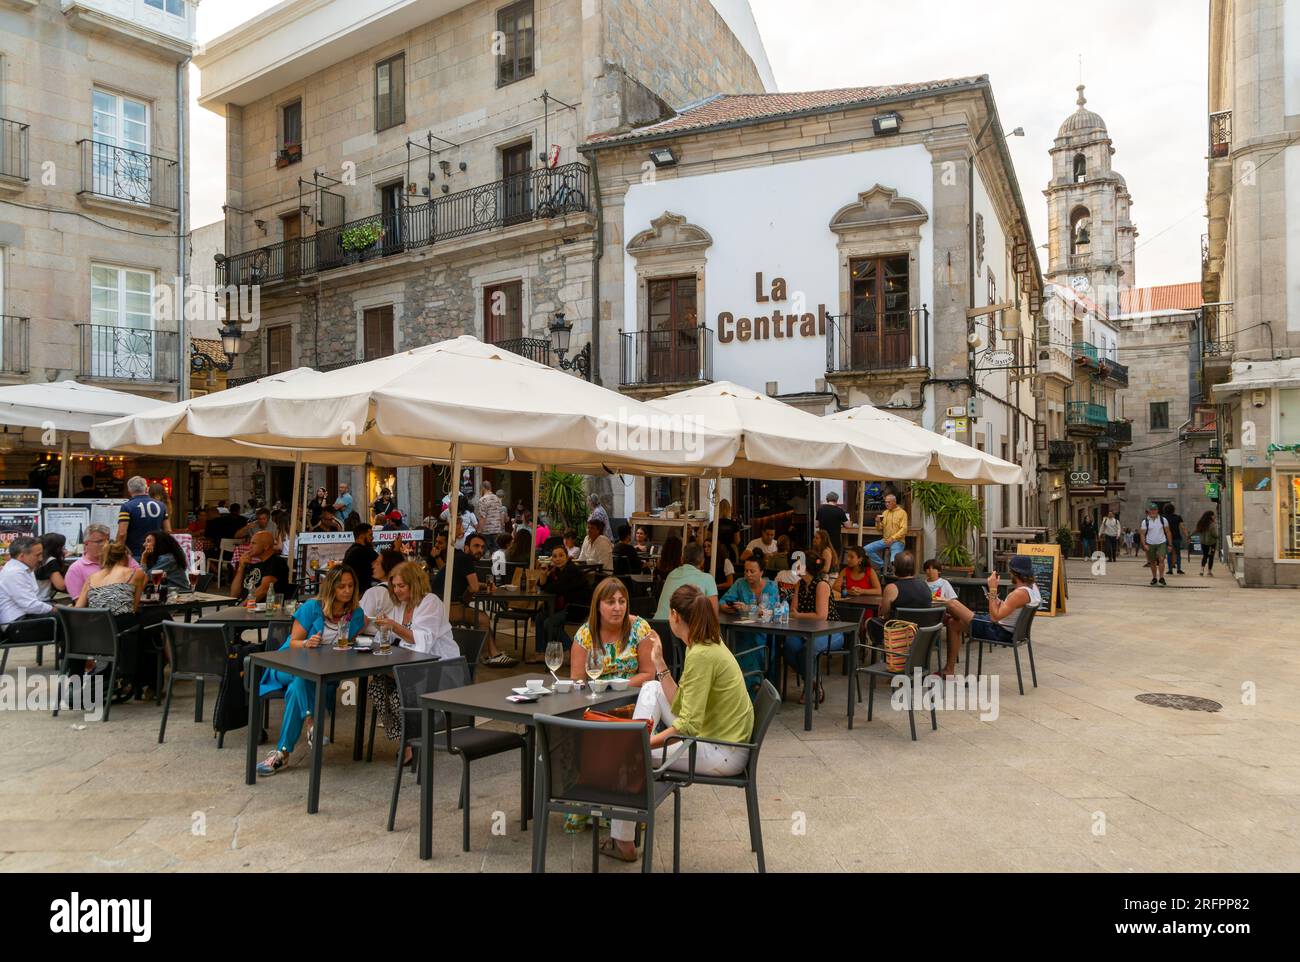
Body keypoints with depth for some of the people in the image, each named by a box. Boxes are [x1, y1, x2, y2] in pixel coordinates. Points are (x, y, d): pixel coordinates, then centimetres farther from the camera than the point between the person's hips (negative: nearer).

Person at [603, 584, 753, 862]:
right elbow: (680, 704, 7)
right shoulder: (710, 644, 5)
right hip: (715, 738, 9)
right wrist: (659, 663, 8)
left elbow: (688, 726, -26)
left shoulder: (701, 655, -23)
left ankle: (622, 841, 11)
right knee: (651, 688, 11)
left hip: (722, 754, -9)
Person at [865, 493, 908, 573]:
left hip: (898, 541, -6)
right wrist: (878, 522, -8)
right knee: (867, 549, -13)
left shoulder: (902, 513, -3)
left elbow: (904, 529, -13)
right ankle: (882, 565, -2)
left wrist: (892, 538, -22)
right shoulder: (885, 512, 13)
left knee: (894, 560, -30)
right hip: (885, 540, 6)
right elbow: (880, 528, 14)